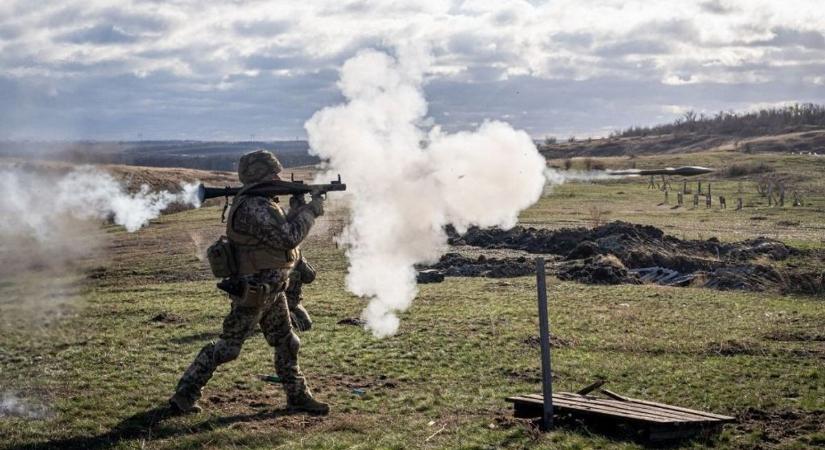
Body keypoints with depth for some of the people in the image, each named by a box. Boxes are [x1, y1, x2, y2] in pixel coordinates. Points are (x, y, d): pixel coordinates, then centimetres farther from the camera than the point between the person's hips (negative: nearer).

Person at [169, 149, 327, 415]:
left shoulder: (260, 203, 10)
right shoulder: (254, 207, -23)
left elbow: (282, 230, 19)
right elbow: (288, 237, -26)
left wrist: (301, 209, 4)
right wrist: (310, 210, -14)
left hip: (271, 290, 10)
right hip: (253, 292, -10)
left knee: (287, 344, 15)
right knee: (227, 348, -1)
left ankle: (298, 397, 25)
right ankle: (184, 394, 8)